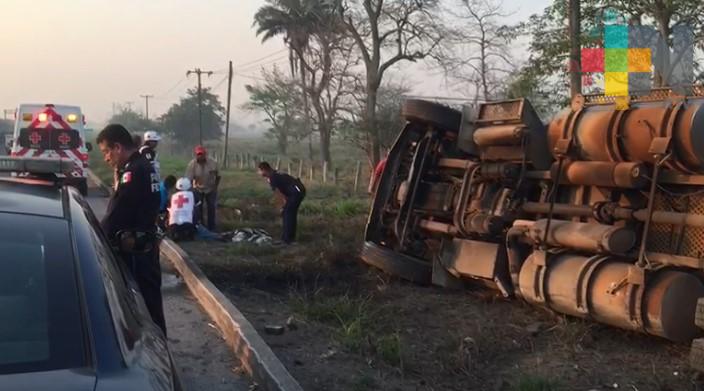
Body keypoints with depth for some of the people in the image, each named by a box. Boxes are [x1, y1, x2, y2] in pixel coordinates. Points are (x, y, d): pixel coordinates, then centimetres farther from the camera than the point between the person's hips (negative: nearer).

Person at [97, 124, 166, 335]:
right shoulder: (144, 167, 14)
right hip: (144, 246, 10)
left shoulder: (133, 171, -18)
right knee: (149, 303, 16)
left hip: (134, 251, -10)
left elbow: (115, 216, -19)